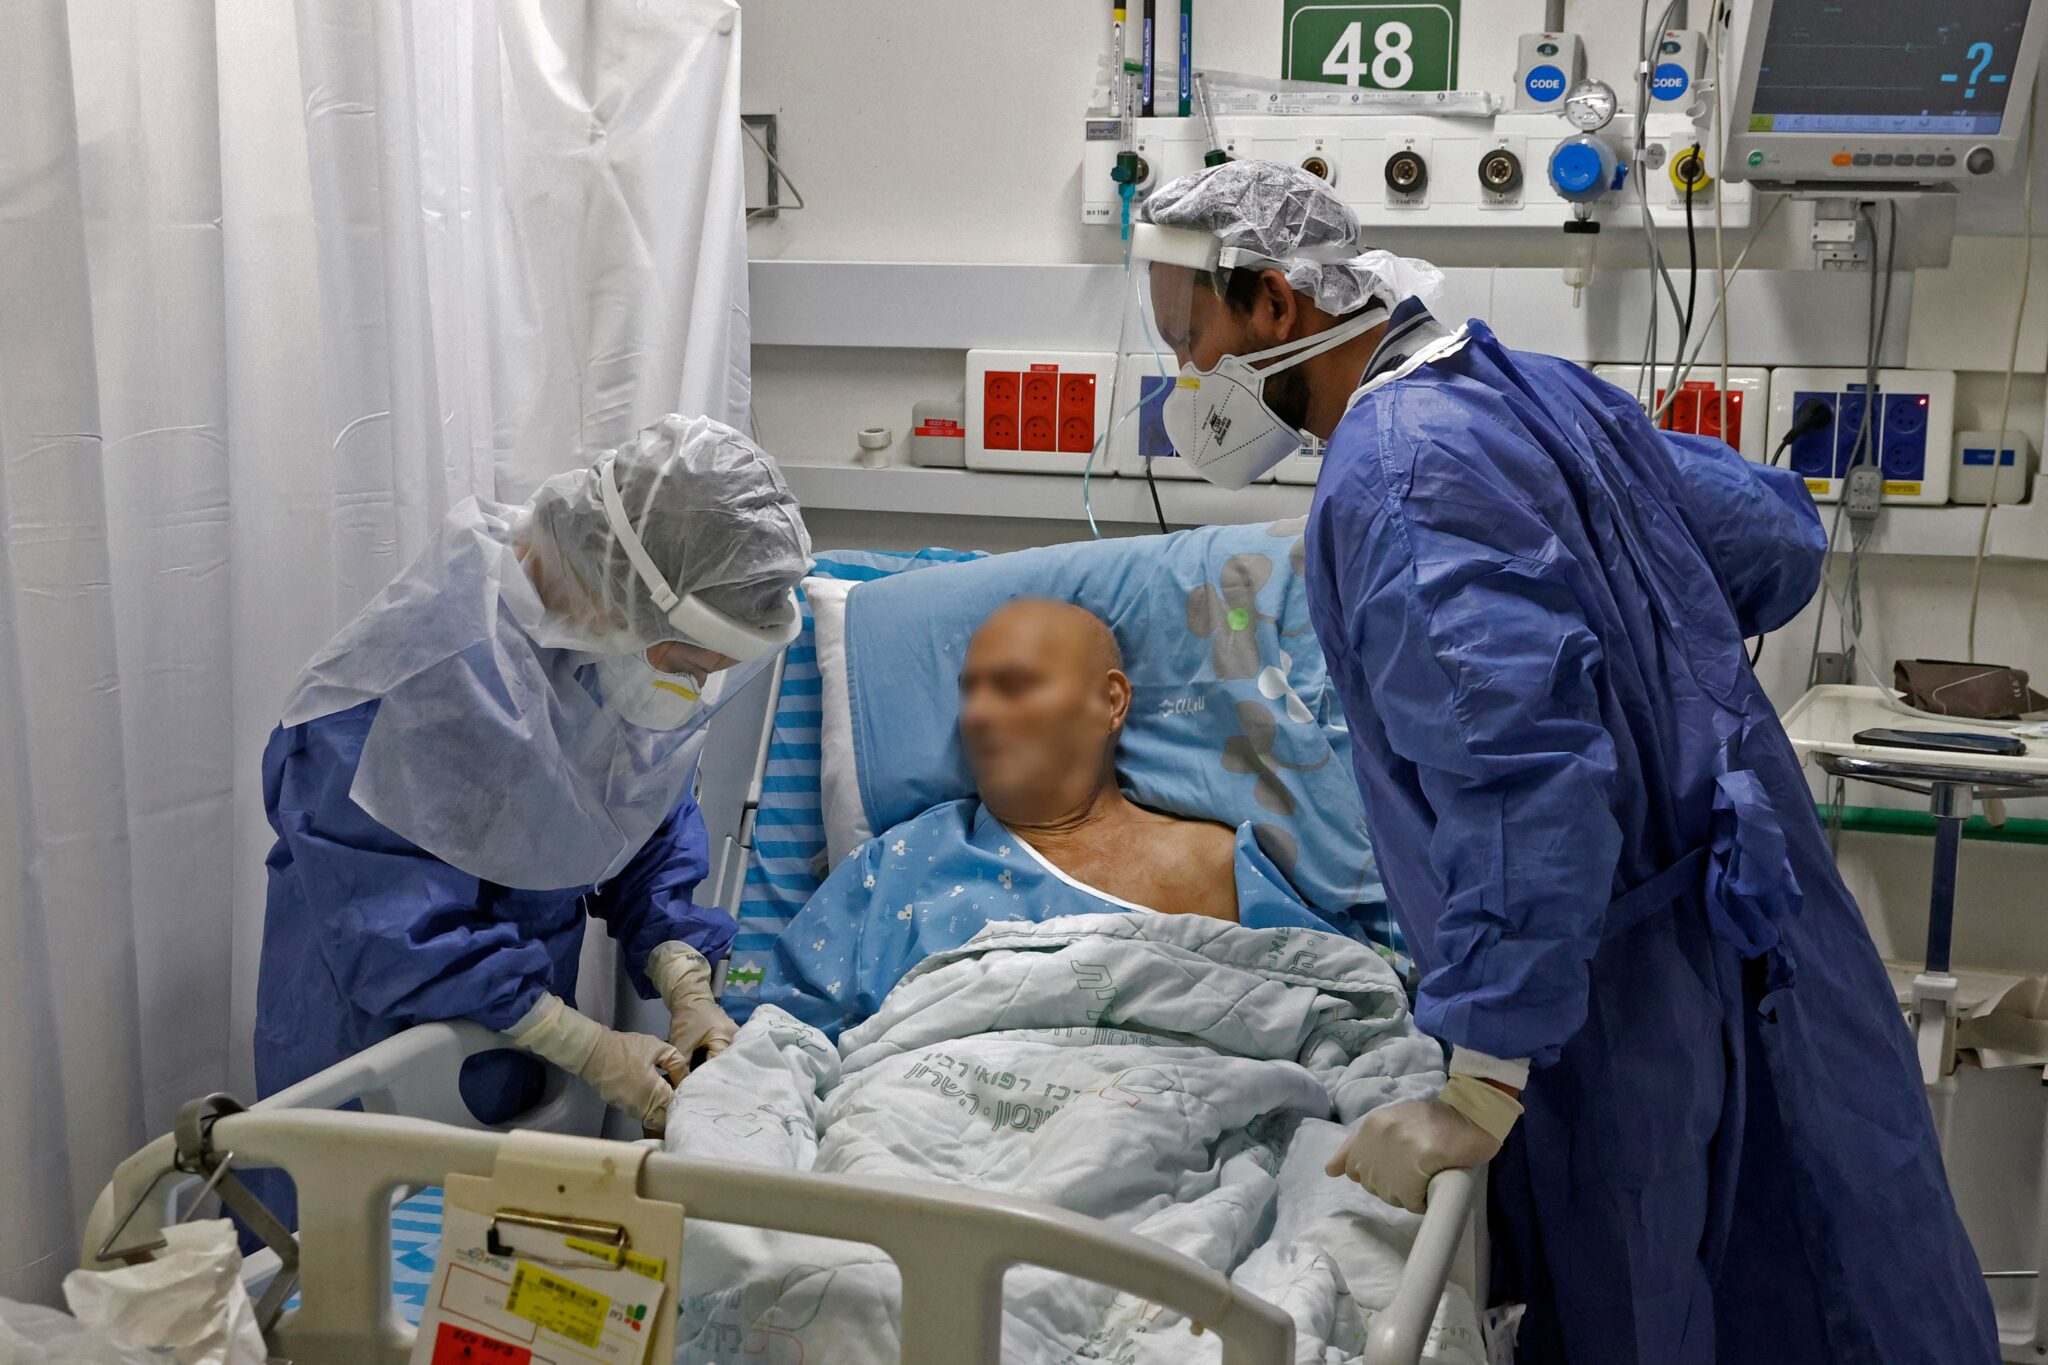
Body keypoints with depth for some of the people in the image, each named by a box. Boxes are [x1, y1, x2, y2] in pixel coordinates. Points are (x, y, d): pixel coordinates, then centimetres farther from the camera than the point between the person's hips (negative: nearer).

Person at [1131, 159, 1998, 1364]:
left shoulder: (1393, 479, -22)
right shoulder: (1545, 388, 5)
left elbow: (1523, 781, -32)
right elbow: (1780, 539, 15)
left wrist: (1479, 1094, -28)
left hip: (1632, 1012, -9)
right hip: (1760, 940, 9)